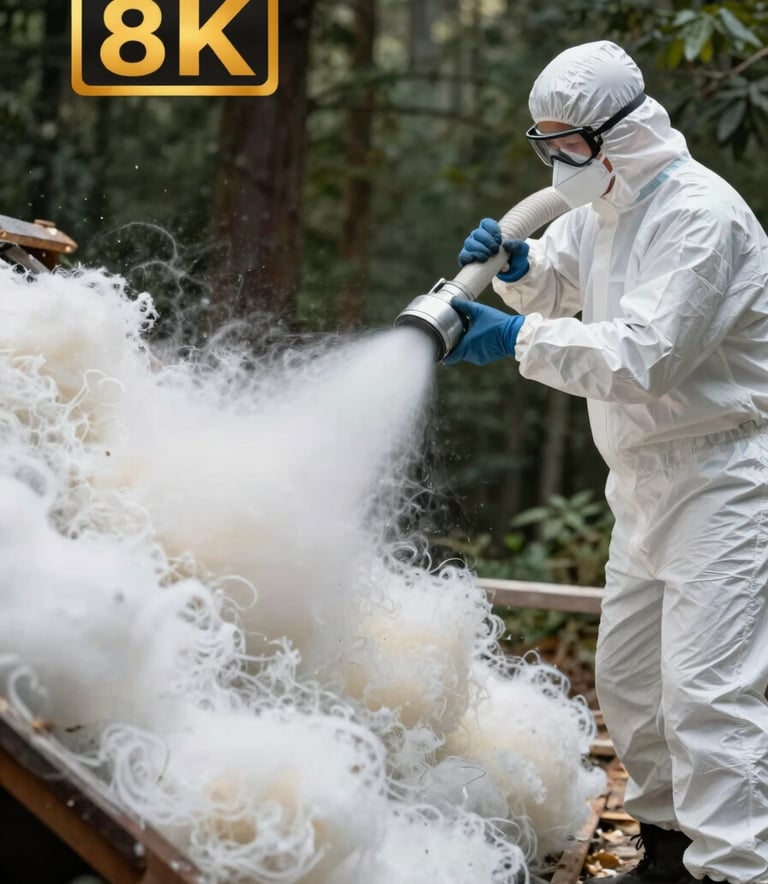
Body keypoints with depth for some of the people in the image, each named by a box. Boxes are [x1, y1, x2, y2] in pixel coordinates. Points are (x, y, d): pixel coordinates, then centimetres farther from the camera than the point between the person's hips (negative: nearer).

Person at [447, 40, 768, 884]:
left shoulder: (699, 215, -20)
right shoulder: (601, 205, 9)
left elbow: (644, 356, -28)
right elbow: (552, 284, 23)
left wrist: (521, 339, -26)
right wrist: (515, 264, 1)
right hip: (648, 480, 10)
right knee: (627, 679, 16)